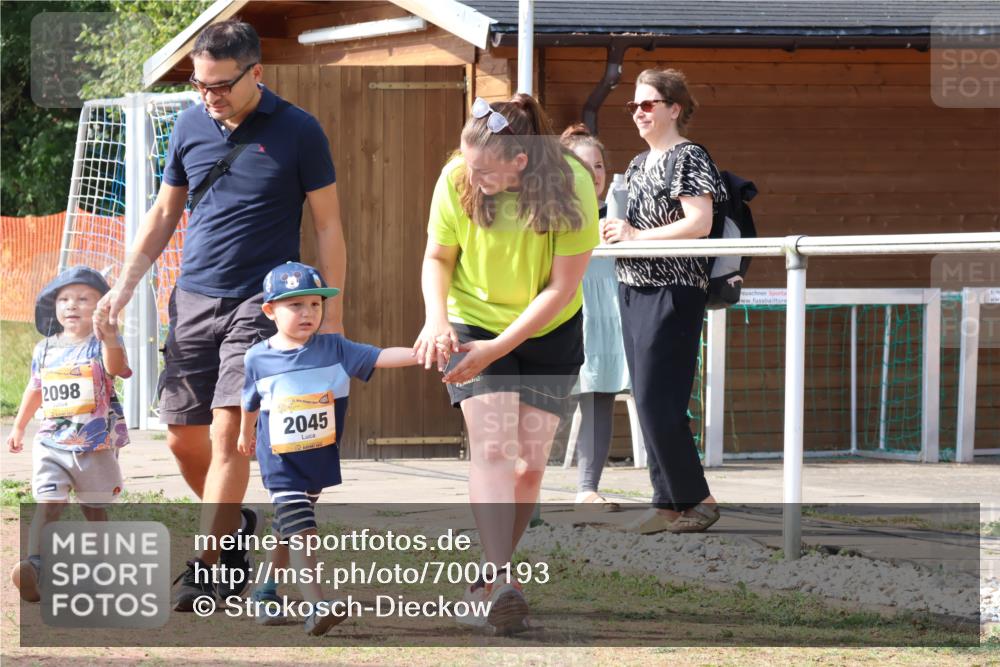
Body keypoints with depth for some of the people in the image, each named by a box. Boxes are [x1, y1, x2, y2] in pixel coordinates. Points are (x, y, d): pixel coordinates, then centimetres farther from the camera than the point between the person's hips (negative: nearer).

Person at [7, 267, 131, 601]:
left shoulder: (100, 345, -6)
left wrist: (110, 339, -48)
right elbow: (35, 389, 22)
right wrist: (18, 427, 28)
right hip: (51, 444, 2)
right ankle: (34, 568, -28)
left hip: (97, 446, -2)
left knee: (95, 510, 11)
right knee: (47, 504, -14)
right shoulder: (45, 349, 8)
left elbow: (115, 368, -29)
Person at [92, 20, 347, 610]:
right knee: (183, 437, 6)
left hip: (261, 301, -5)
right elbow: (165, 213, 16)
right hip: (194, 297, 5)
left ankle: (212, 567, -12)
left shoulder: (297, 132, -5)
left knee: (228, 430, -15)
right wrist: (125, 285, 7)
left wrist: (332, 314, -4)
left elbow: (328, 225, -1)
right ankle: (234, 523, 30)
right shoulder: (191, 127, 7)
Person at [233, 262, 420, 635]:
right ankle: (316, 607, -25)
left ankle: (267, 591, 37)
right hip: (279, 463, -3)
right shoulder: (258, 358, -5)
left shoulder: (335, 350, -5)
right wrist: (246, 433, 30)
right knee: (300, 530, -16)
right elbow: (251, 402, 14)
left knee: (287, 529, 18)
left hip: (320, 461, 3)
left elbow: (380, 358, -15)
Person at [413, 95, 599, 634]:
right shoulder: (456, 180, -19)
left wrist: (497, 348, -24)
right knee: (492, 445, -18)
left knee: (529, 461, 0)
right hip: (473, 324, -1)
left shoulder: (570, 186, -23)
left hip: (548, 332, 1)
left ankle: (493, 566, 19)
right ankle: (500, 581, -27)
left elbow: (562, 288, -19)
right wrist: (436, 318, -22)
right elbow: (437, 256, -3)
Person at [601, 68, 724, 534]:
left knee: (658, 401, -13)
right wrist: (612, 231, 6)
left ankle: (697, 499, -5)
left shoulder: (689, 158, -8)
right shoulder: (639, 165, 19)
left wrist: (637, 235, -18)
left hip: (673, 290, -9)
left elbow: (699, 224, -18)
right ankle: (668, 504, 9)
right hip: (633, 287, 9)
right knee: (648, 401, 7)